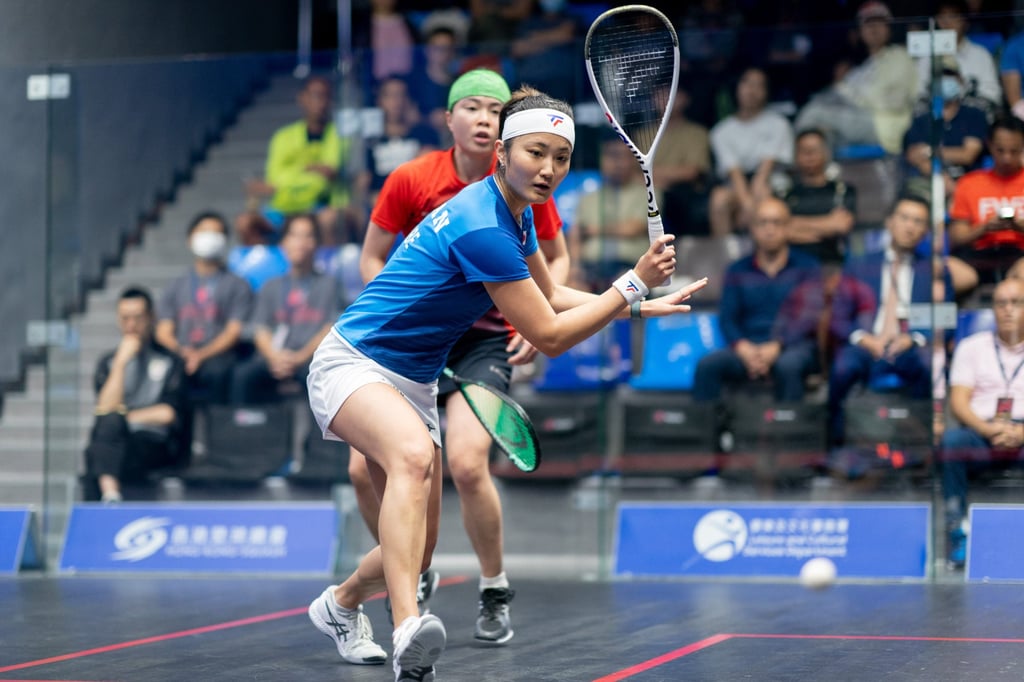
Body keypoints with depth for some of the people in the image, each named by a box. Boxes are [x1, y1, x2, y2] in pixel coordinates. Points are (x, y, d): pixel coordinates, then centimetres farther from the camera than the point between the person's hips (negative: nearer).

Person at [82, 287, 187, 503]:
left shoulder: (169, 361, 11)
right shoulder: (108, 362, 17)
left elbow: (169, 414, -1)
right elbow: (106, 410, -1)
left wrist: (124, 416, -1)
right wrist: (121, 362, -6)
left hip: (156, 447, -2)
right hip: (115, 444, 2)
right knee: (110, 421, -34)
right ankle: (110, 493, -52)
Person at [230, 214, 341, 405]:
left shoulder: (328, 284, 16)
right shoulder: (271, 287, 23)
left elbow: (331, 329, 5)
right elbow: (260, 330, 13)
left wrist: (301, 356, -11)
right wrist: (274, 357, -9)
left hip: (311, 358, -2)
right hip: (275, 357, 2)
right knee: (243, 374, -32)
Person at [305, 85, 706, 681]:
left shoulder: (516, 212, 5)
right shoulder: (481, 227, -25)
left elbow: (552, 296, 21)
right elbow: (550, 336, -20)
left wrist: (641, 305, 12)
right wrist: (634, 282, -18)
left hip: (414, 381, 10)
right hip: (353, 362, -10)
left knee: (417, 549, 11)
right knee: (415, 454, -41)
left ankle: (340, 603, 43)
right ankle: (408, 632, -57)